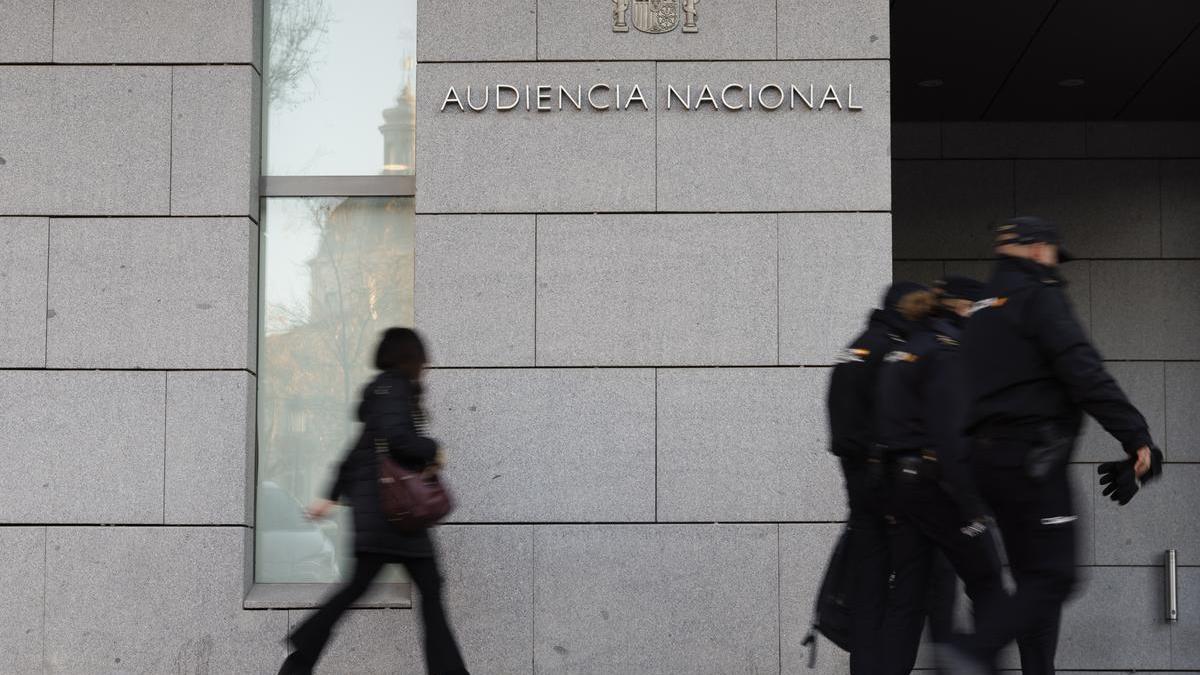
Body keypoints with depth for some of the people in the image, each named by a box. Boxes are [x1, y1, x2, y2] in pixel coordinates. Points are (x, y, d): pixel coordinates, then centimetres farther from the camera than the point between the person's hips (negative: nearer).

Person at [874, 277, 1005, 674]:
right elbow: (950, 435, -19)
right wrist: (971, 506, -19)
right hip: (935, 482, -8)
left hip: (898, 480, 8)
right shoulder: (947, 352, -11)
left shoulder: (906, 348, 16)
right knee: (986, 582, 4)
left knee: (907, 596, 7)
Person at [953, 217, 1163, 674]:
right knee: (1054, 577, -9)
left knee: (1033, 577, 11)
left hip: (990, 451, 9)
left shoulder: (984, 307, 21)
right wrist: (1135, 435, -17)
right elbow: (1083, 371, -16)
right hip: (1033, 452, -9)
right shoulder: (1039, 294, -5)